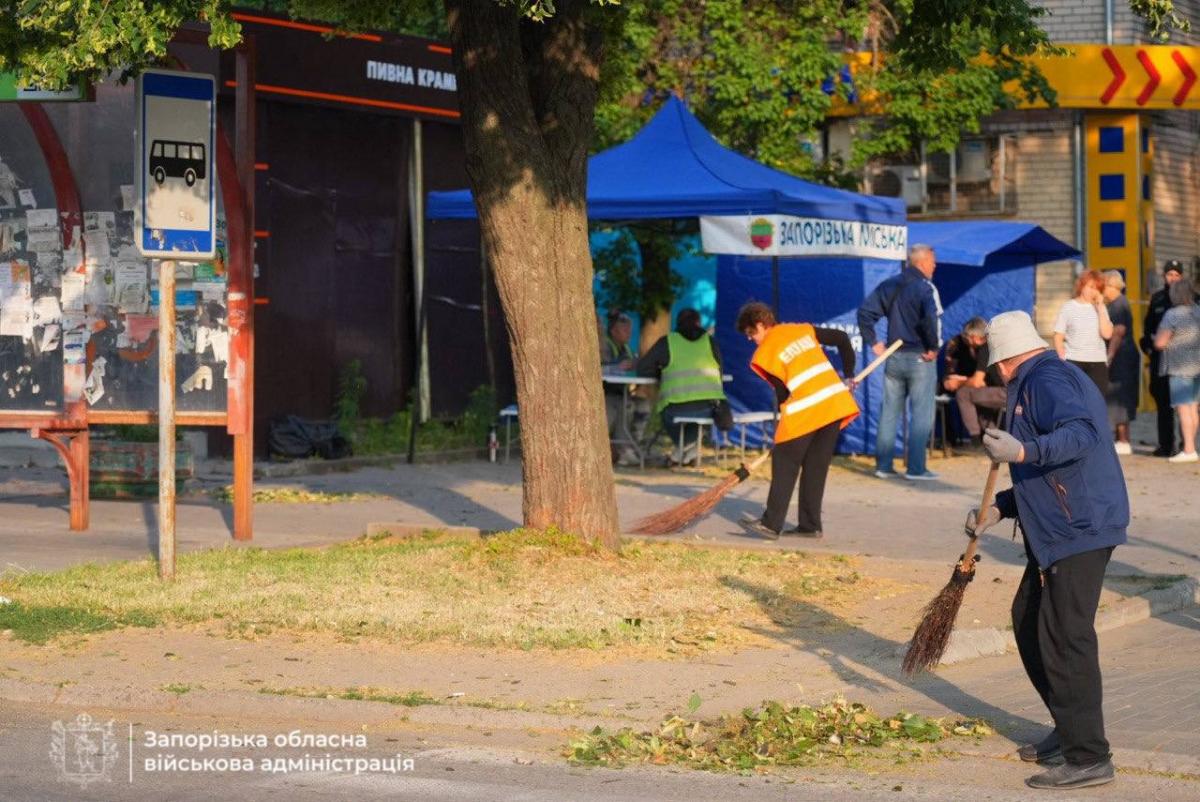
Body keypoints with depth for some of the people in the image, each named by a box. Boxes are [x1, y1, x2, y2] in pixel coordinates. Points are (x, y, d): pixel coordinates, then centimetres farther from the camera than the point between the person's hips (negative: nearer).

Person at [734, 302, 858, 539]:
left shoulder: (766, 352, -2)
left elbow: (782, 393, 0)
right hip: (836, 404, 7)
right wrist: (848, 376, 25)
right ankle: (810, 526, 13)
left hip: (804, 412, -7)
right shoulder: (804, 330, 15)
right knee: (815, 467, 12)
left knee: (785, 465, 2)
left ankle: (771, 524, 1)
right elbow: (842, 339, 17)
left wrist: (784, 421, 13)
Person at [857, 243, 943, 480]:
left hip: (894, 358, 6)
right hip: (920, 359, -6)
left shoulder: (889, 286, 7)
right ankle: (915, 467, -1)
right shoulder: (926, 288, -12)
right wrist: (933, 347, -14)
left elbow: (865, 311, 4)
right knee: (922, 414, 1)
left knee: (890, 412, 12)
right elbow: (932, 319, -27)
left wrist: (873, 342, 7)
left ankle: (883, 465, 13)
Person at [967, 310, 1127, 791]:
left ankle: (1088, 757, -7)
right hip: (1059, 530, 11)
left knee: (1064, 639, -10)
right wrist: (999, 509, 22)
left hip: (1080, 531, -11)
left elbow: (1081, 433, -31)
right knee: (1028, 622, 18)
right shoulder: (1055, 377, 22)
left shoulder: (1044, 381, -12)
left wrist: (1023, 452, -42)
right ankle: (1070, 730, 27)